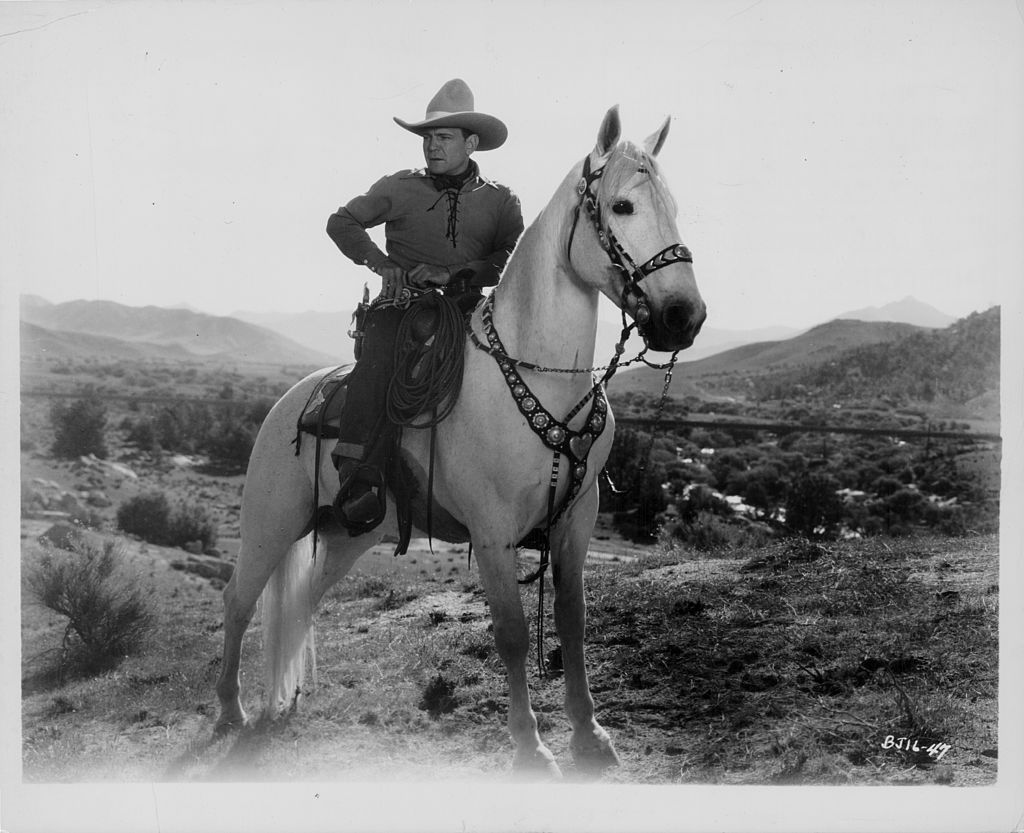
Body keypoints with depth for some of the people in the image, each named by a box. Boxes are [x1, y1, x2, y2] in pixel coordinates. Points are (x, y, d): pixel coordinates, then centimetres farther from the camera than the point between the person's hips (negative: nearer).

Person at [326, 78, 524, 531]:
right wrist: (385, 266, -5)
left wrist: (457, 275, -14)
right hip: (401, 308, -1)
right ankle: (359, 485, -37)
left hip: (468, 311, 2)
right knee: (376, 367, -31)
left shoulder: (500, 201, 10)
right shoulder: (399, 188, 8)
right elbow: (342, 222, 9)